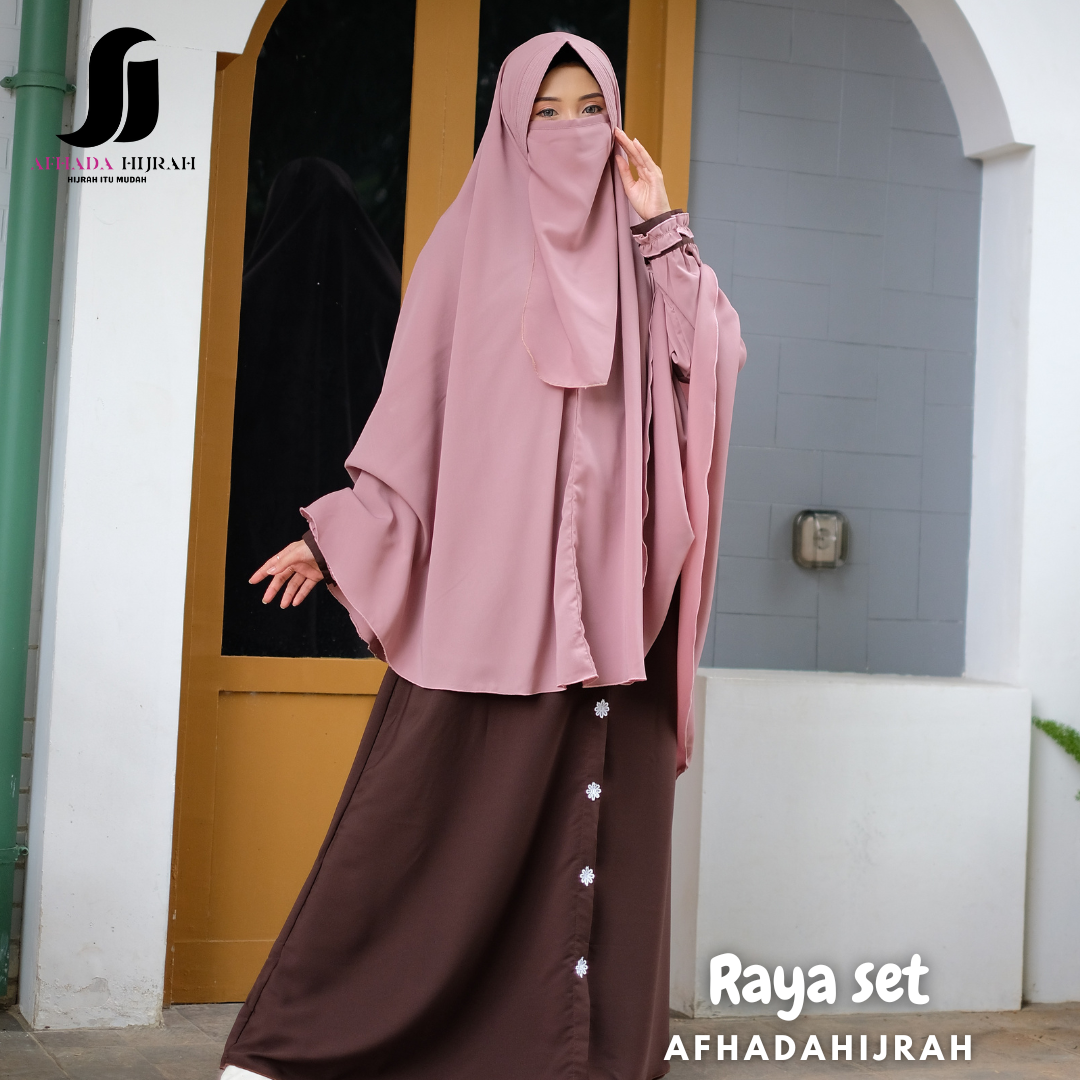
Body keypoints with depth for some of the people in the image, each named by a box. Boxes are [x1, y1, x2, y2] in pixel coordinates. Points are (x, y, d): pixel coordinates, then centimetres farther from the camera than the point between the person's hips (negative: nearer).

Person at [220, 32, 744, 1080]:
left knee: (602, 813, -1)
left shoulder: (639, 255, 15)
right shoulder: (470, 239, 9)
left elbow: (714, 361, 0)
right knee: (426, 804, -6)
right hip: (486, 573, -2)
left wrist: (661, 227, -1)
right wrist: (340, 533, 2)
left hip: (609, 580, 3)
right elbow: (416, 407, 7)